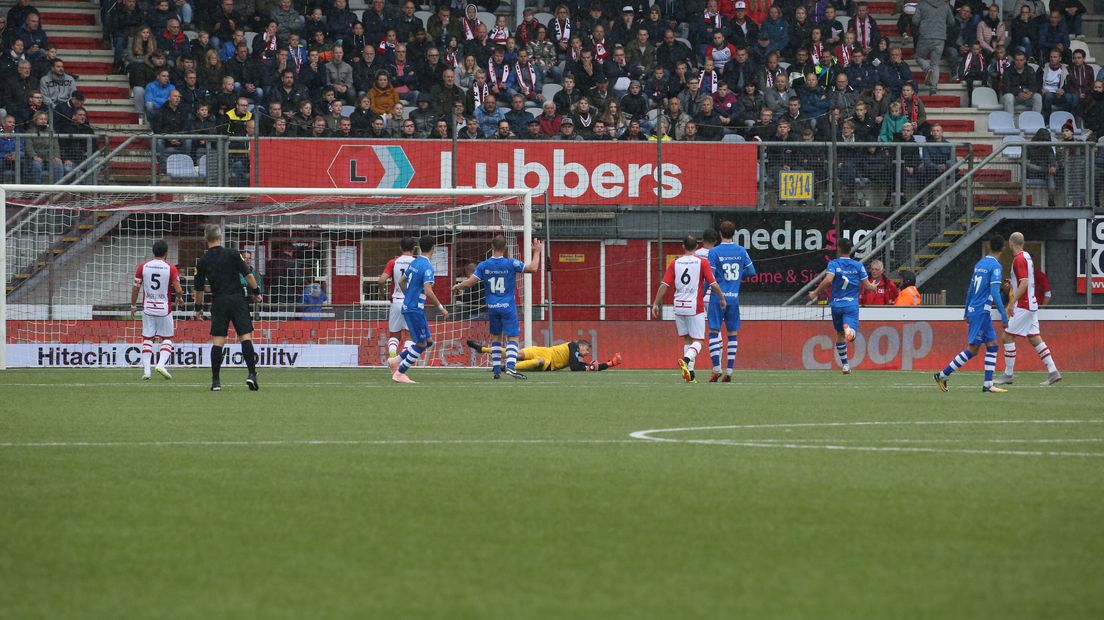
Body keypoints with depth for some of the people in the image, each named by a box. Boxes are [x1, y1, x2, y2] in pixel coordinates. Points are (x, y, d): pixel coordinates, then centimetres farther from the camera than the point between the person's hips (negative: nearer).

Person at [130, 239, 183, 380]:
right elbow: (178, 290, -9)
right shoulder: (170, 268, -8)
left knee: (147, 339, 10)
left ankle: (146, 370, 3)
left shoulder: (143, 267, -1)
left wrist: (133, 306, 15)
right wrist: (178, 297, 15)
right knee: (167, 338, 11)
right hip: (164, 309, -2)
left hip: (148, 309, 2)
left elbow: (135, 289, 2)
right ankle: (161, 364, -9)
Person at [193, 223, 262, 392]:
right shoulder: (232, 254, -3)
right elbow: (248, 274, -4)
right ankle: (251, 374, -11)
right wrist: (256, 292, 7)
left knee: (217, 341, 2)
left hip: (218, 302, 1)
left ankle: (215, 381, 0)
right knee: (245, 336, 0)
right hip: (237, 299, -1)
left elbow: (198, 288, 9)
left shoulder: (202, 261, 3)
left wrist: (198, 308, 21)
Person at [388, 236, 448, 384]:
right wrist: (440, 308, -16)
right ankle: (399, 373, 1)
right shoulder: (427, 267, -17)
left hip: (408, 305, 9)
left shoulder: (414, 263, 10)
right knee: (421, 344, -2)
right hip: (415, 309, -9)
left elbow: (401, 281, 21)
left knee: (428, 341, 13)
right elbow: (428, 291, -25)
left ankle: (396, 361, 15)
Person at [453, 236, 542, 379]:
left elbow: (469, 282, -2)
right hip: (508, 307, -3)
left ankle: (496, 368, 17)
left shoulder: (483, 265, -3)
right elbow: (533, 268, -11)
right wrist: (537, 252, 4)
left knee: (495, 337, 17)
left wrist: (457, 287, 18)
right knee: (513, 338, -3)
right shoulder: (511, 264, -11)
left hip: (492, 307, 3)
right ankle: (510, 366, -21)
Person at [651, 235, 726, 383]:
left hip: (679, 307, 3)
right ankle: (686, 360, -29)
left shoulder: (675, 263, 4)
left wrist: (656, 304, 5)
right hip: (696, 306, -3)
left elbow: (664, 285, 0)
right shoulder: (702, 262, -3)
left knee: (687, 340, 15)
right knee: (697, 341, 1)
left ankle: (690, 374, 9)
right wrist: (722, 298, 7)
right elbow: (713, 284, -8)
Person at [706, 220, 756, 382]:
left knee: (714, 332, 1)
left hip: (718, 298, -3)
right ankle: (729, 371, 4)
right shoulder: (741, 251, 3)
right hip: (734, 298, 3)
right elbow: (751, 271, 8)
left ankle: (717, 369, -10)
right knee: (732, 334, 8)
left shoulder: (714, 252, -7)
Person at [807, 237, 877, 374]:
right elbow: (867, 285, 5)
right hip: (852, 305, -1)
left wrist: (816, 293, -6)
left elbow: (828, 280, -17)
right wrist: (873, 287, 29)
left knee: (840, 334, 18)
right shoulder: (858, 265, 5)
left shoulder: (833, 264, 0)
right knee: (851, 335, -15)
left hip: (836, 305, 1)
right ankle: (849, 328, -53)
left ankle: (844, 364, 24)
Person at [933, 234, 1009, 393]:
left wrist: (967, 312, 25)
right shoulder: (995, 266, -12)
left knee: (992, 346, 8)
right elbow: (994, 292, -20)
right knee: (972, 349, -4)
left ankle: (988, 384, 2)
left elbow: (970, 289, 18)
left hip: (973, 310, 8)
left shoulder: (980, 263, 12)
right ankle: (942, 375, 0)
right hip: (981, 312, -8)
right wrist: (1003, 315, -18)